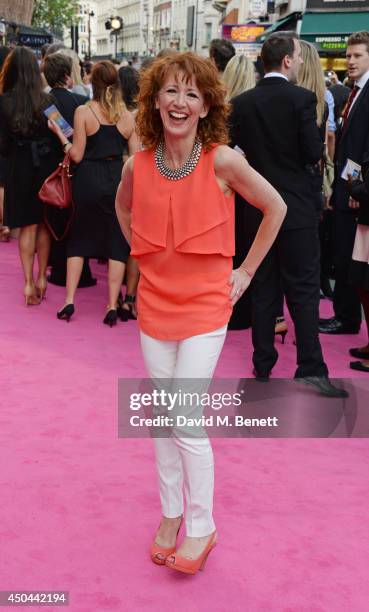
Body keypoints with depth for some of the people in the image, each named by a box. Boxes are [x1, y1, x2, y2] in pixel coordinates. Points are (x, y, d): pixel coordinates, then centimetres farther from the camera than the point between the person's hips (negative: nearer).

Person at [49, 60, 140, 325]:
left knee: (79, 237, 14)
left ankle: (69, 301, 11)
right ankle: (112, 306, 7)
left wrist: (59, 133, 4)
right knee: (117, 242, 8)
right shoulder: (129, 116, 2)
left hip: (89, 180, -1)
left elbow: (77, 155, -7)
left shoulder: (83, 112, -6)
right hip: (118, 180, 1)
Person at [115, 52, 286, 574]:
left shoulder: (222, 160, -14)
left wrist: (247, 270, -1)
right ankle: (171, 515, 30)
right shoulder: (137, 166, -3)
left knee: (186, 422, -6)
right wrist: (143, 253, 11)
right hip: (155, 304, 4)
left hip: (204, 306, -4)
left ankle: (201, 528, 15)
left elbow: (275, 207, -2)